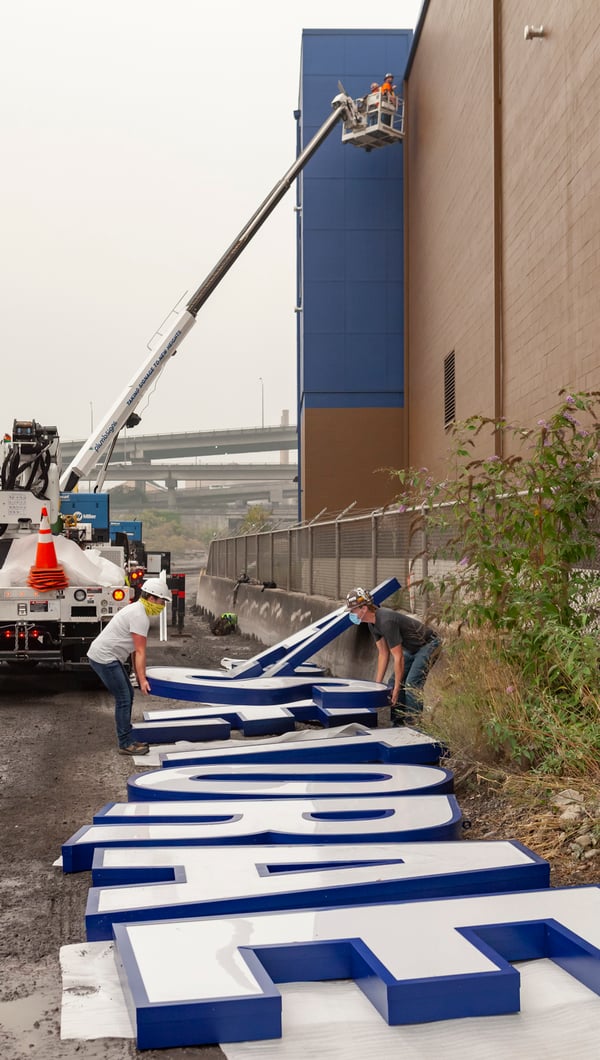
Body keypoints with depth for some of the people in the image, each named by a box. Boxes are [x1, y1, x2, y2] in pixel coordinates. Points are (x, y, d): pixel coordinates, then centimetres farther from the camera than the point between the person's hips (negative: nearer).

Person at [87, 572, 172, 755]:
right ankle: (126, 744, -3)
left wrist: (138, 676, 19)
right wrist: (142, 679, -17)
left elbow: (136, 650, 19)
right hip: (104, 658, -11)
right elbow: (140, 652, -18)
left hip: (108, 657, 11)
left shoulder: (138, 610, 15)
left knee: (127, 695, 15)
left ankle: (127, 740, 22)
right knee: (123, 699, -8)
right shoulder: (140, 616, -17)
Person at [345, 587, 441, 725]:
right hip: (412, 648, 10)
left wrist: (397, 689, -22)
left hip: (428, 645, -10)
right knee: (393, 683, 5)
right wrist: (377, 683, 1)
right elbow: (383, 653, 3)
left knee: (411, 685, -19)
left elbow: (398, 657, -28)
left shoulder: (386, 621, -32)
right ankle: (396, 723, 11)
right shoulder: (373, 623, -3)